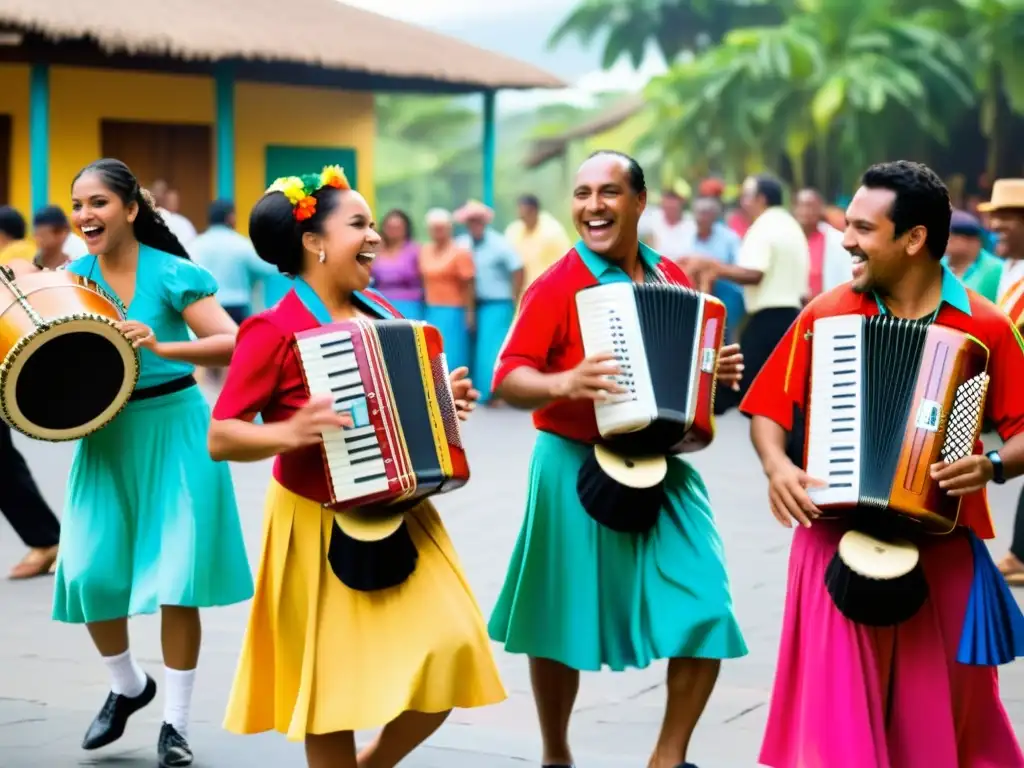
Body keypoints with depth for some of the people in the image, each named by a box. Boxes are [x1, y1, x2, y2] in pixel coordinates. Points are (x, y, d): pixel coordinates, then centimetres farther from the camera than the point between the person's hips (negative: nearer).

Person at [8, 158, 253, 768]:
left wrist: (162, 347, -30)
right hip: (105, 434, 4)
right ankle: (128, 685, 25)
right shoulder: (71, 278, 2)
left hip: (173, 428, -4)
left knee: (177, 575, -2)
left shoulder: (171, 274, -11)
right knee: (89, 573, -4)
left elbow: (233, 344, -17)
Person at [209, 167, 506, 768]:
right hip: (319, 526, -6)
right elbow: (220, 439, -13)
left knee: (450, 654, -1)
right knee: (334, 681, 1)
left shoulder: (382, 312, 8)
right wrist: (289, 433, -30)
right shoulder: (275, 329, -13)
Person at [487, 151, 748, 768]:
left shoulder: (672, 278, 7)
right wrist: (564, 383, -33)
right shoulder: (557, 285, -10)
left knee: (706, 614, -2)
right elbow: (509, 380, -14)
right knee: (566, 620, 6)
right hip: (578, 468, -4)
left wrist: (719, 370, 0)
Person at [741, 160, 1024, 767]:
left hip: (942, 551, 0)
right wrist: (777, 466, -11)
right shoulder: (825, 315, 1)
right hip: (839, 542, 0)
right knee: (838, 711, 0)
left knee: (947, 710, 8)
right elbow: (769, 408, 7)